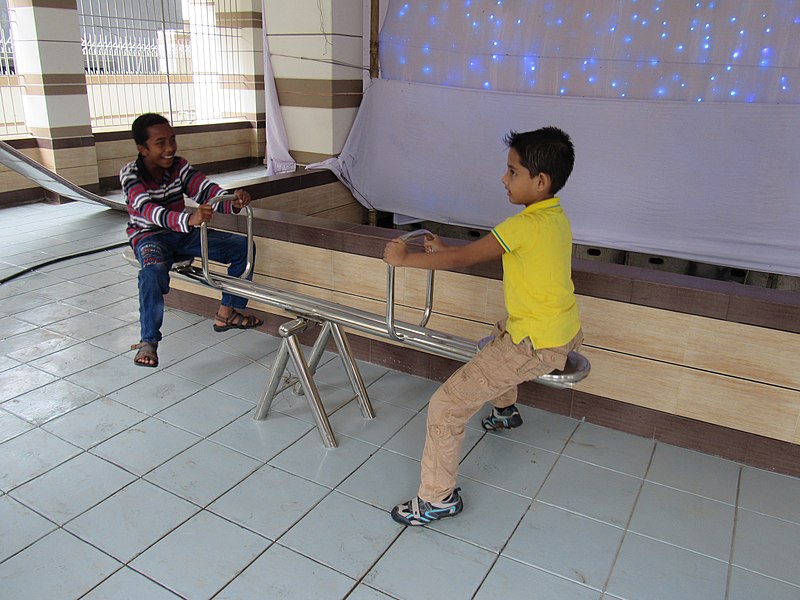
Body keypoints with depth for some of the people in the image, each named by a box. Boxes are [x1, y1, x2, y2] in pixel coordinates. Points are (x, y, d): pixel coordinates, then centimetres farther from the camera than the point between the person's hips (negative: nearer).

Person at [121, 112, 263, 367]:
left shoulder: (179, 166, -4)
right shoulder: (131, 174, -17)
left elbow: (206, 189, -16)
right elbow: (148, 209, -35)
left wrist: (233, 202, -40)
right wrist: (188, 219, -54)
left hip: (182, 233, 5)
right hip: (149, 236, -5)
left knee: (243, 247, -8)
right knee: (153, 270, -40)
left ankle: (227, 313, 3)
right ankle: (148, 342, -25)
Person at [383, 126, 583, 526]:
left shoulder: (526, 225, -21)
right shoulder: (556, 217, 7)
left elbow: (462, 259, -22)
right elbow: (491, 250, 17)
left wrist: (404, 258, -11)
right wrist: (446, 249, 14)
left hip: (535, 343, -10)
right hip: (566, 331, 10)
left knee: (447, 404, -10)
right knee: (500, 334, 41)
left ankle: (438, 498, 3)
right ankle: (505, 410, 59)